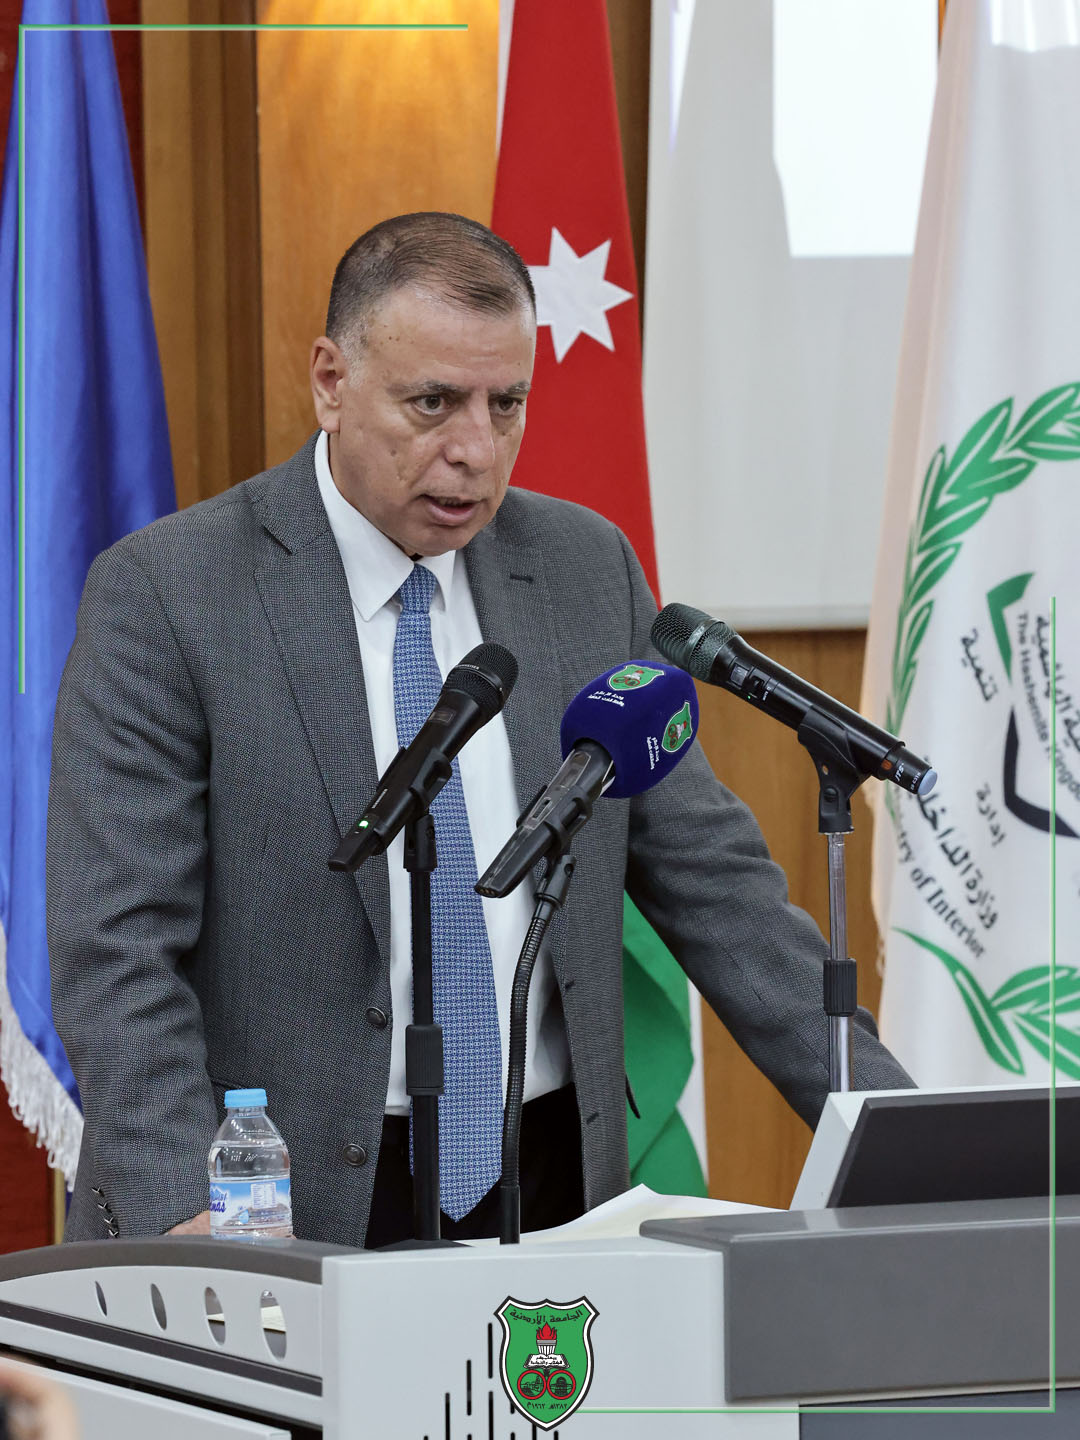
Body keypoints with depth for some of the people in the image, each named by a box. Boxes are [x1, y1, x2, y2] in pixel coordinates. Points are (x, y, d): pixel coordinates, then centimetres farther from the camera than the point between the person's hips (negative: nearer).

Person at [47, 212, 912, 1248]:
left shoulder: (586, 570, 9)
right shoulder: (163, 596, -6)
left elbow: (706, 874, 12)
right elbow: (116, 949, -11)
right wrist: (186, 1228, -25)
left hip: (547, 1196, 5)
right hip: (285, 1218, -4)